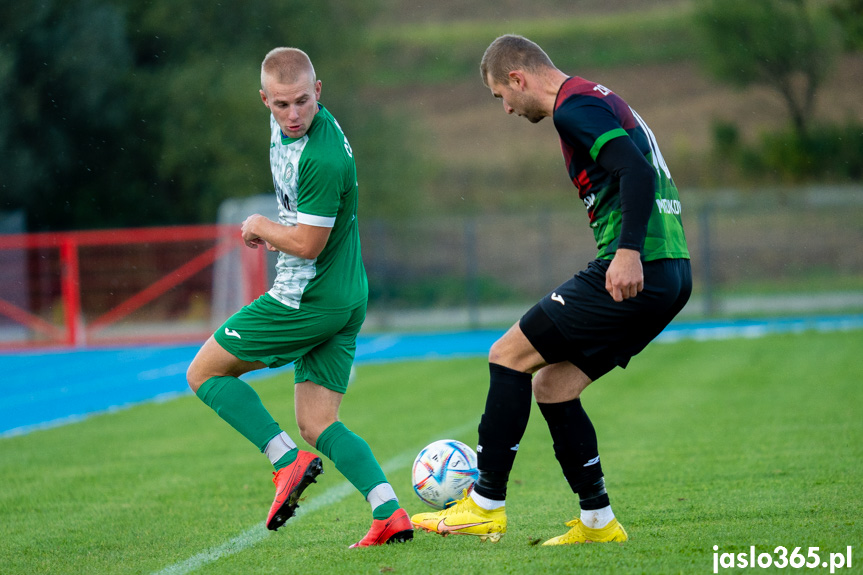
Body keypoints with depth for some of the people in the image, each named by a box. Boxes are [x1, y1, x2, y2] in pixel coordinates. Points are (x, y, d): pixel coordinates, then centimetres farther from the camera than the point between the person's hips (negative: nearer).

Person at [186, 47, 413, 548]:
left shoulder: (323, 159, -25)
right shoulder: (286, 123, 4)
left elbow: (307, 244, -21)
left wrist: (260, 226, -5)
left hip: (308, 300, -10)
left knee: (204, 374, 2)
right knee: (317, 425, 7)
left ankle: (288, 460, -9)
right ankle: (390, 513, -9)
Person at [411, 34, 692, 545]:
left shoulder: (574, 107, -9)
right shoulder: (601, 101, 22)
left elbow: (636, 172, -23)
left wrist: (629, 252, -32)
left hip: (638, 272, -10)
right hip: (672, 275, 10)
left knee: (509, 356, -2)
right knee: (551, 385, 14)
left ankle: (486, 508, 2)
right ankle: (597, 522, 14)